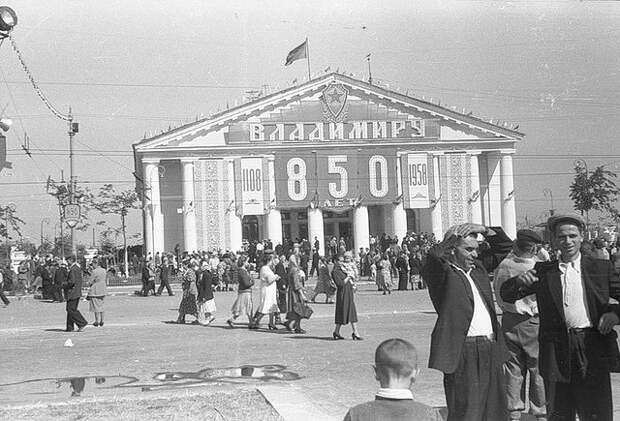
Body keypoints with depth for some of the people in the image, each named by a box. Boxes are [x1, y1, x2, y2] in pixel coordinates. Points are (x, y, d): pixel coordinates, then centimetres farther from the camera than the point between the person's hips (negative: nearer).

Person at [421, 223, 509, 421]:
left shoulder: (478, 269, 17)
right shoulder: (443, 274, -5)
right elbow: (433, 256, -26)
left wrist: (484, 230, 12)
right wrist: (456, 234, -20)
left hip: (491, 352, 8)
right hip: (464, 354, -7)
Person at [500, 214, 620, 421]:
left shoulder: (601, 268, 8)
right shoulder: (544, 271, 9)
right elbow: (507, 295, 7)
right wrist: (519, 280, -15)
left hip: (593, 351, -1)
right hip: (556, 354, 1)